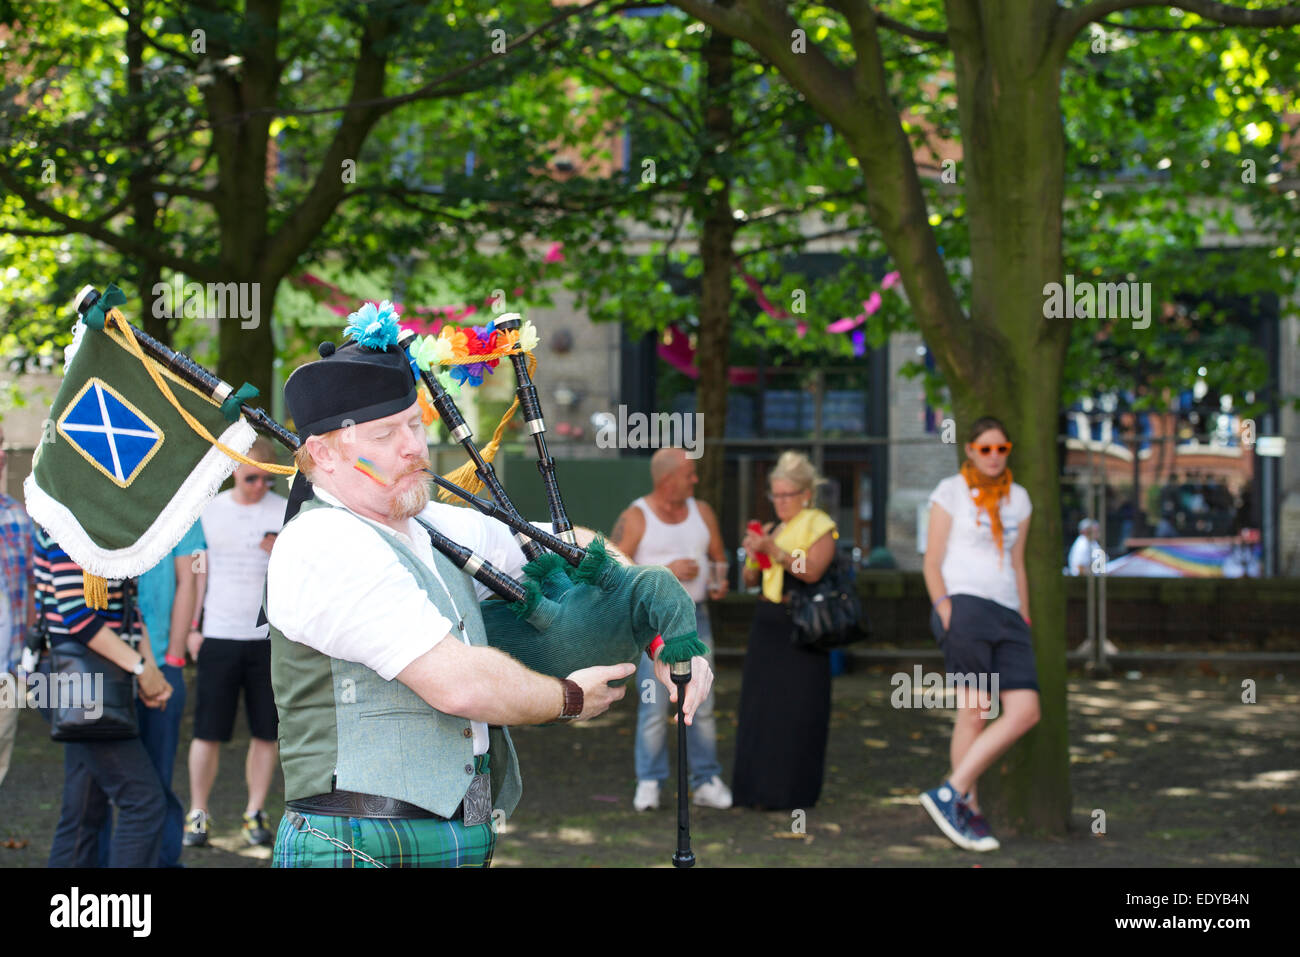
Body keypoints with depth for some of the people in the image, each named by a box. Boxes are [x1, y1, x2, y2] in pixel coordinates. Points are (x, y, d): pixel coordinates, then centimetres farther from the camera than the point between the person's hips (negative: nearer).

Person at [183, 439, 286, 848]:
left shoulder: (285, 513, 3)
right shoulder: (210, 511, 7)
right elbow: (198, 571, 11)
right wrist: (191, 626, 6)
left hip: (268, 636, 0)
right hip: (218, 634, 0)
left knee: (265, 733, 2)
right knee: (207, 731, -1)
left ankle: (255, 813, 13)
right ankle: (198, 813, 9)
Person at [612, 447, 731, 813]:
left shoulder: (702, 512, 8)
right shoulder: (635, 518, -7)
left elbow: (718, 557, 18)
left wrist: (720, 583, -5)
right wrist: (667, 571, -19)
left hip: (695, 617, 4)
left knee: (702, 704, 2)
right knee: (653, 706, -7)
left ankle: (706, 782, 8)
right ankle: (649, 785, 1)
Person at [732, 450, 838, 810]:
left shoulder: (820, 527, -3)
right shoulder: (771, 529, 15)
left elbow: (812, 571, -18)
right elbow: (750, 581, 16)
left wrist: (772, 549, -23)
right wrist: (752, 555, -3)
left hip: (800, 629, -6)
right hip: (768, 622, 6)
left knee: (797, 710, -5)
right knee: (760, 706, 5)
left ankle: (791, 790, 1)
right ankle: (759, 786, 11)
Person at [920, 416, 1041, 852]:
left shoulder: (1017, 498, 18)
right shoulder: (950, 492, 4)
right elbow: (932, 563, 1)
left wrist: (1024, 622, 18)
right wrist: (946, 612, -12)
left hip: (1006, 614, 6)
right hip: (965, 605, -5)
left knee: (1025, 712, -9)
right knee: (975, 711, -11)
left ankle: (949, 794, -6)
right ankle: (969, 811, -2)